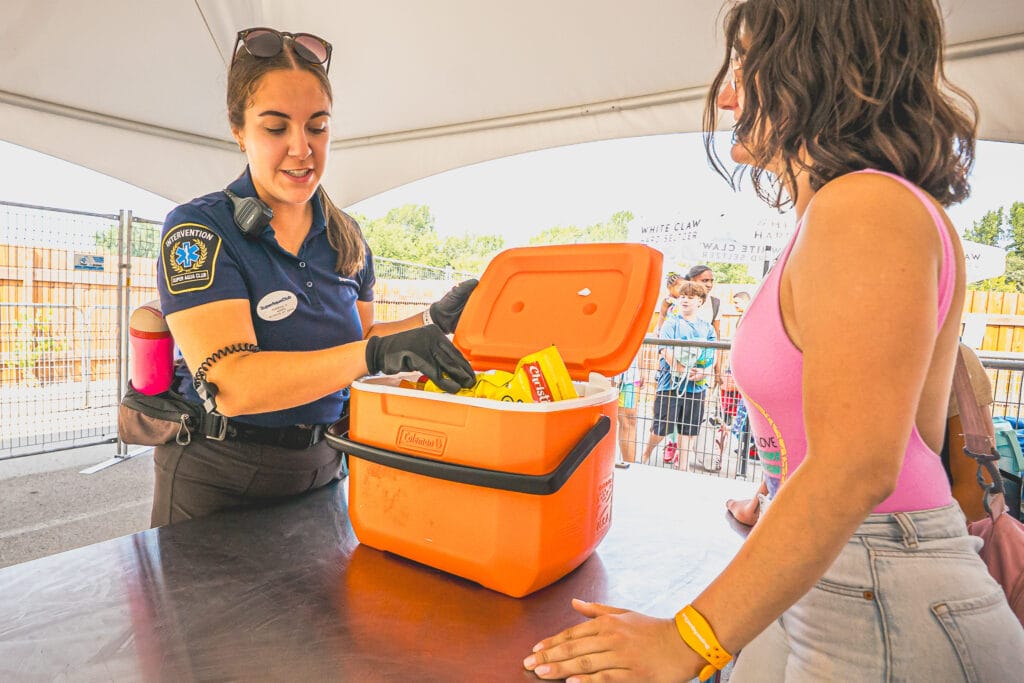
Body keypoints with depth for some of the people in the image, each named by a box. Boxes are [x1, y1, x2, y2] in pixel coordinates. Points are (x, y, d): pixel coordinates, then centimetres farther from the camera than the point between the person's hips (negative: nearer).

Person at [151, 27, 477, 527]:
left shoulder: (346, 238, 1)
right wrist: (378, 352, -38)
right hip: (217, 481, -4)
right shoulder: (196, 230, -16)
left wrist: (434, 321, -7)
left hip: (320, 468, 5)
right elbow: (231, 384, -28)